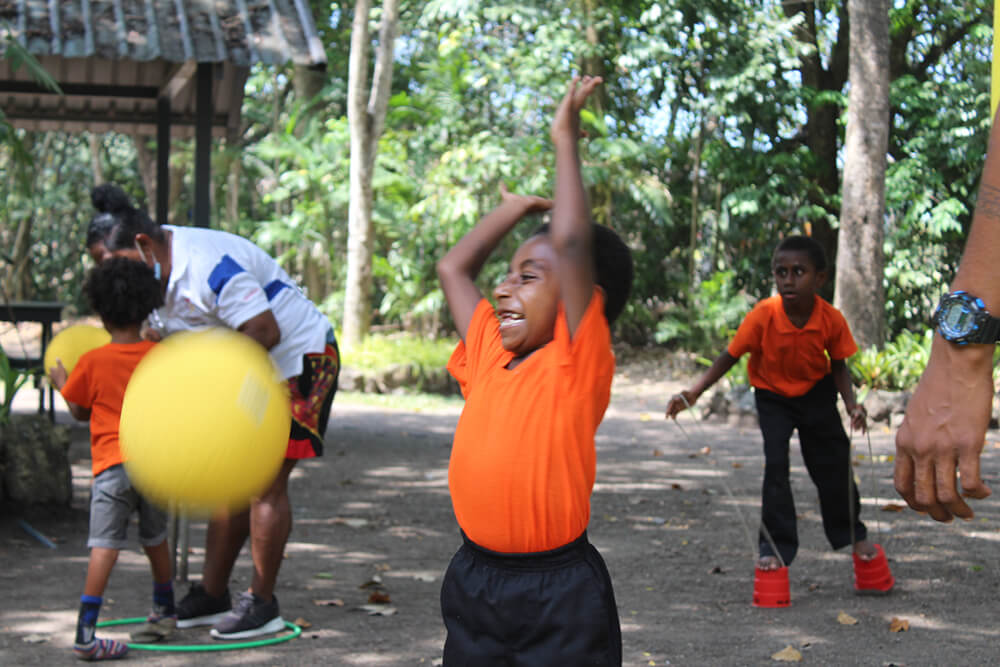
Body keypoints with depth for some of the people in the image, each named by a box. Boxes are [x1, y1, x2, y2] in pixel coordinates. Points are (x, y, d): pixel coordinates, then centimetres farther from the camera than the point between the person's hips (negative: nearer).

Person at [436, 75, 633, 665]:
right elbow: (454, 268, 20)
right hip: (472, 579, 6)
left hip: (557, 596, -6)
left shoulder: (578, 363, -10)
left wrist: (566, 139, -12)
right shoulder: (489, 354, 8)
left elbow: (571, 244, -20)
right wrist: (516, 206, 21)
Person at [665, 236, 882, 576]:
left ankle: (852, 533, 34)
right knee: (775, 466, -14)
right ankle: (775, 547, -3)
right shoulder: (763, 316, -28)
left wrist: (851, 404, -24)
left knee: (833, 465, 10)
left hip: (816, 394, 2)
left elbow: (838, 367, -8)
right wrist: (693, 393, -29)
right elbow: (729, 357, -20)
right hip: (772, 396, -2)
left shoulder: (832, 320, -23)